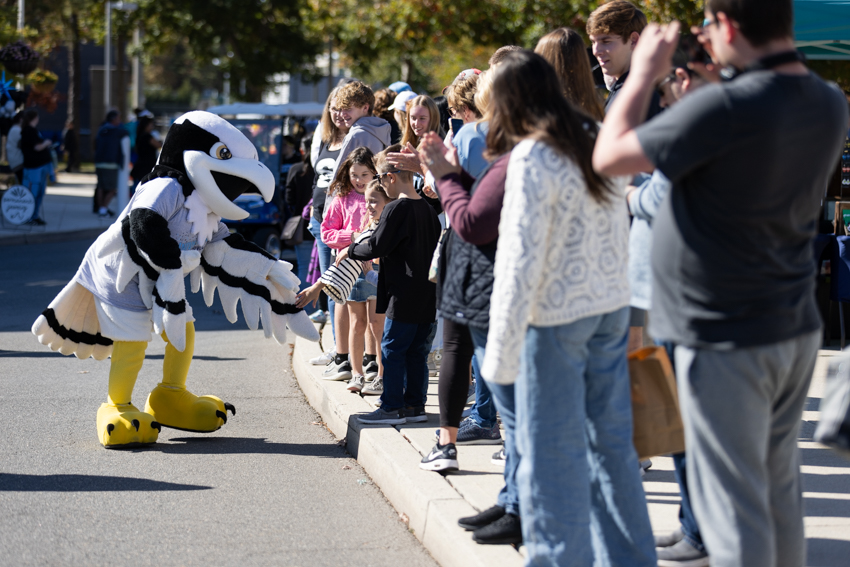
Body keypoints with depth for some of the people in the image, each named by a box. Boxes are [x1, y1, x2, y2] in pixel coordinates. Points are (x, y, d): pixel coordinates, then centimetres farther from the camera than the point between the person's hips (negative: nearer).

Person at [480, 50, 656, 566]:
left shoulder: (533, 158, -15)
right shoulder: (597, 140, 7)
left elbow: (522, 259, -17)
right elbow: (620, 229, 12)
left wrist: (503, 351, -14)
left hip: (557, 315, -7)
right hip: (612, 307, 7)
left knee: (552, 450, 0)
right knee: (611, 440, 14)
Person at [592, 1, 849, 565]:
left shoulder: (725, 108, -24)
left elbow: (609, 157, -13)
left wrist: (644, 75, -1)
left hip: (726, 338, -8)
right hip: (797, 328, 8)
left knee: (734, 503, -1)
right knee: (780, 494, 17)